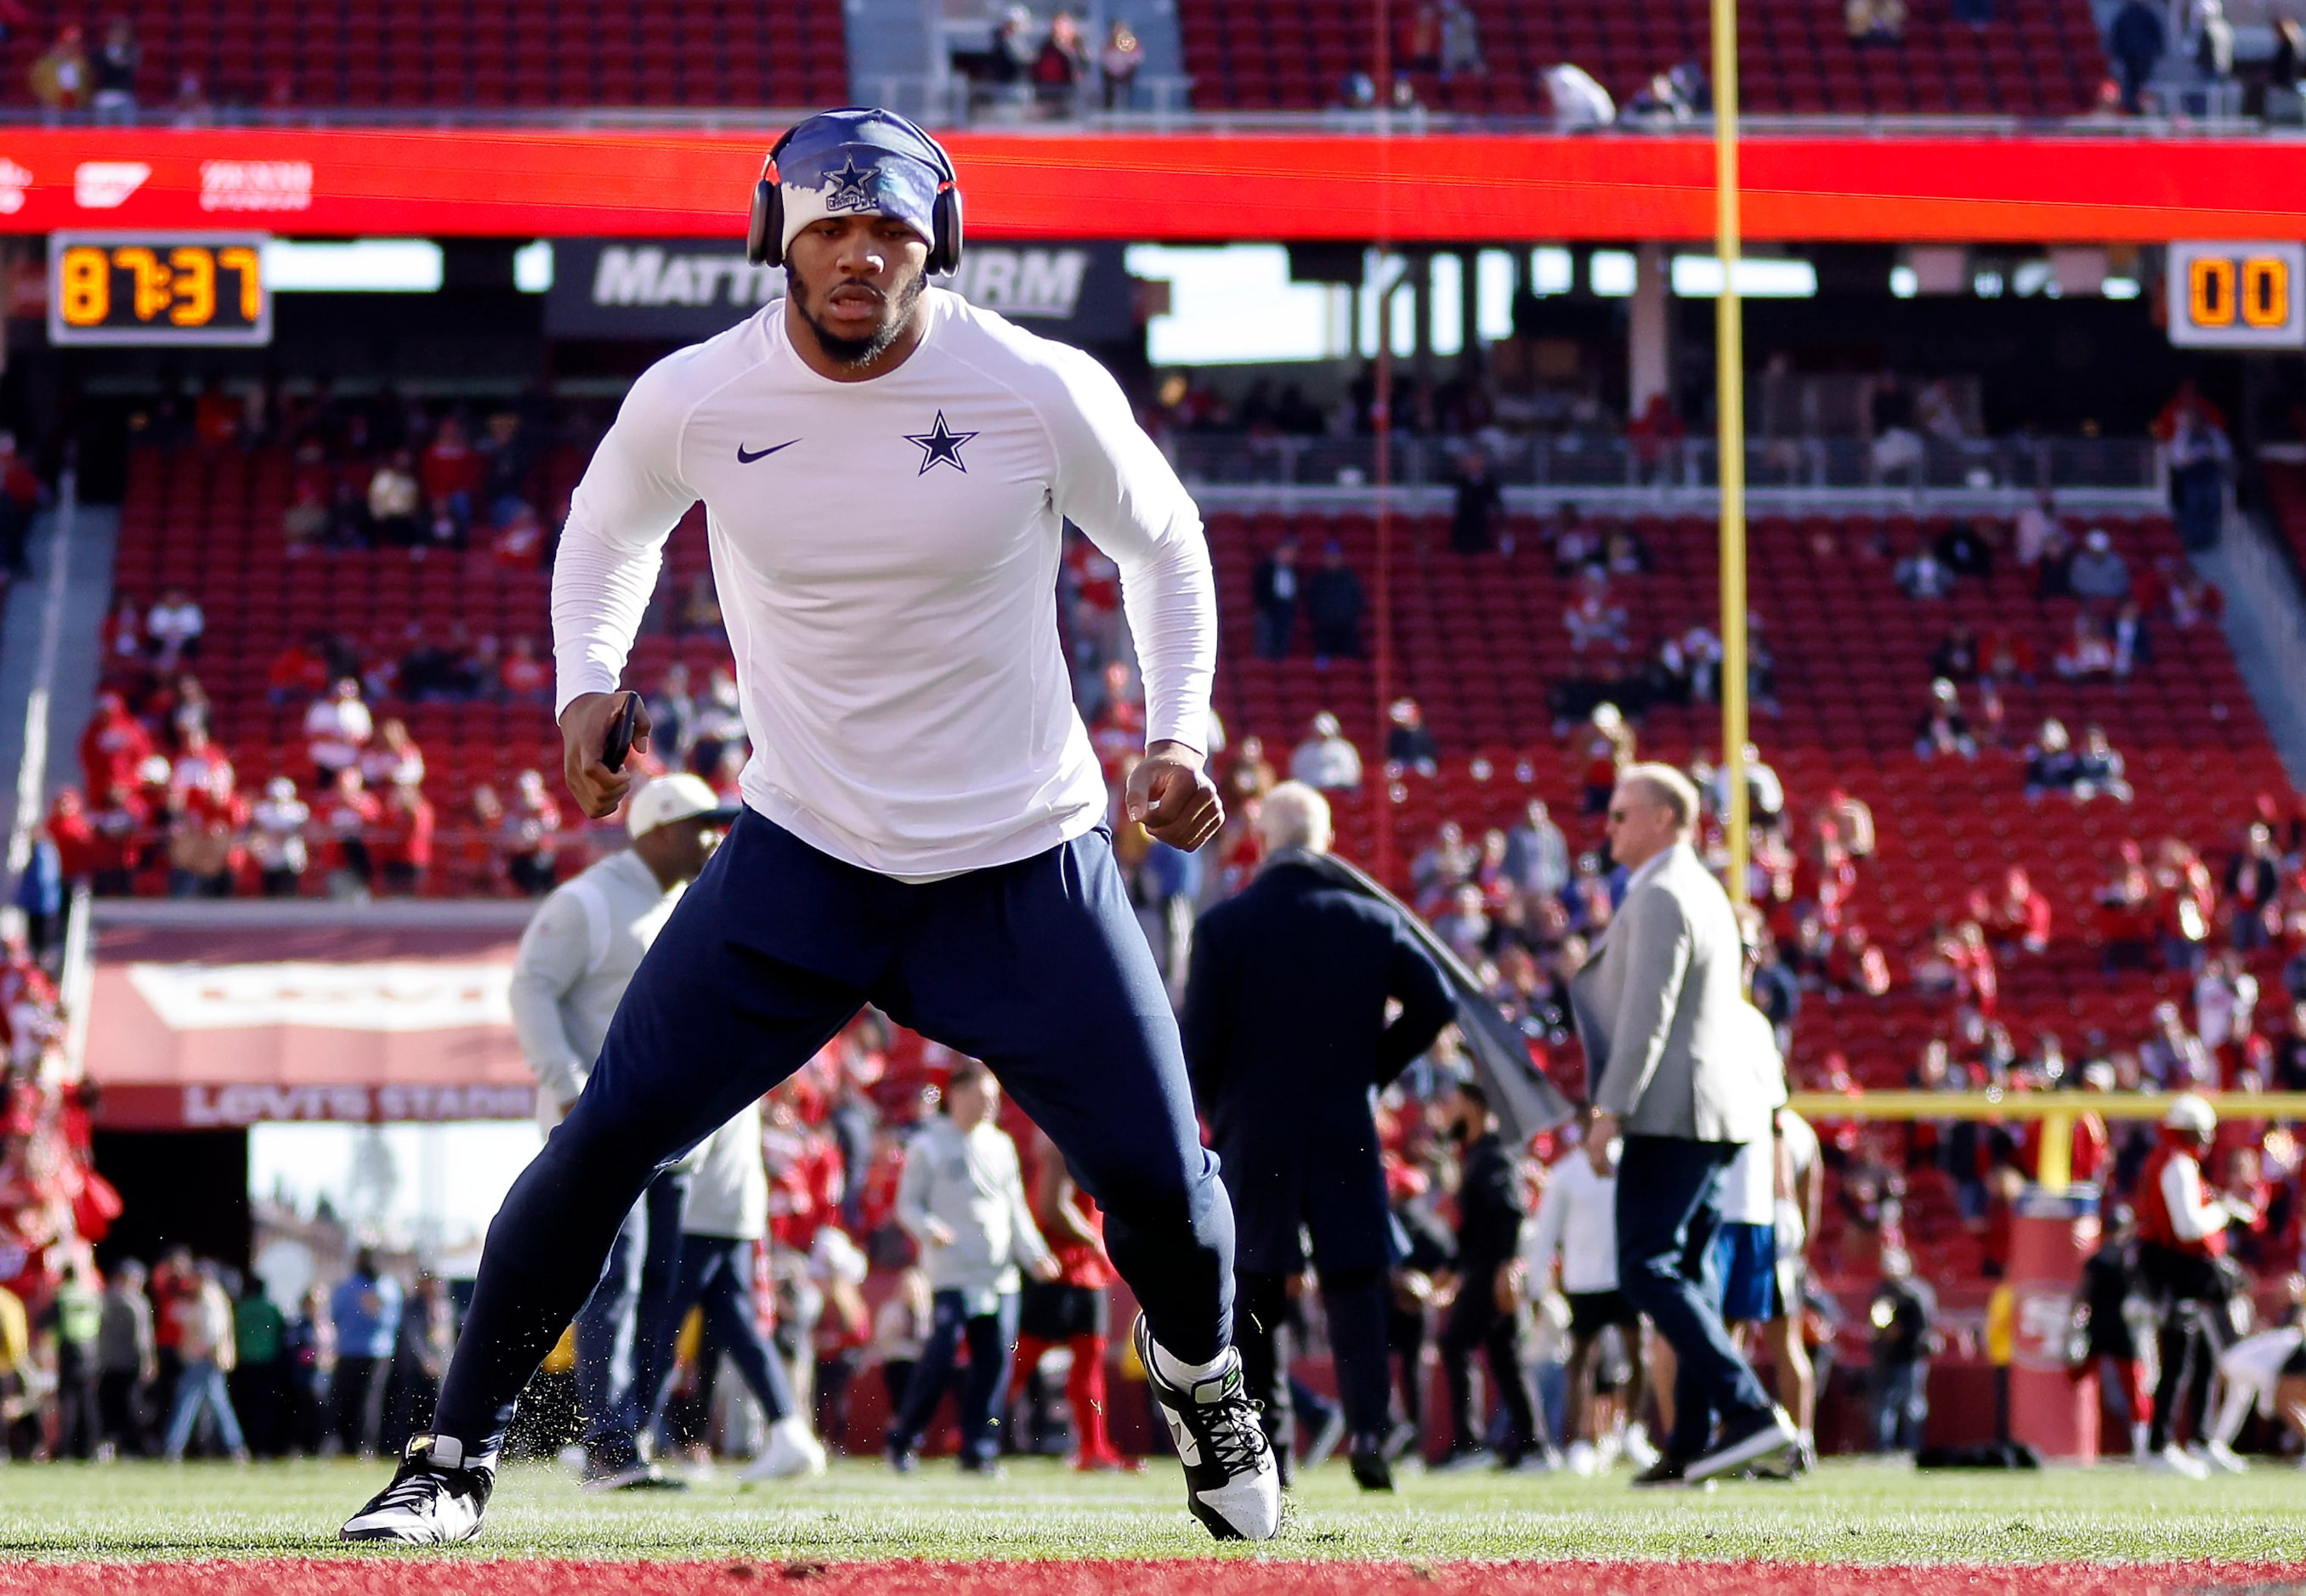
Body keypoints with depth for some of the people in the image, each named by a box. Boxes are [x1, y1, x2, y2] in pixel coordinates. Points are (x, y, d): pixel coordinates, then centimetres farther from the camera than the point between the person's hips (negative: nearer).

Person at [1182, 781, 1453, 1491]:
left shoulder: (1223, 926, -5)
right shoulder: (1369, 920, 0)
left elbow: (1199, 1041, -7)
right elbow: (1434, 1001, -4)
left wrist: (1216, 1111, 11)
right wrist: (1376, 1066, 9)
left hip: (1253, 1137, -1)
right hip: (1347, 1133, 1)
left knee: (1256, 1295, 8)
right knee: (1355, 1282, 3)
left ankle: (1265, 1448, 6)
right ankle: (1368, 1427, -13)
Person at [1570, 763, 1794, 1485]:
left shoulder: (1661, 898, -13)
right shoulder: (1704, 892, 20)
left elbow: (1647, 1014, -20)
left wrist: (1611, 1110, -21)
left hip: (1673, 1109, -10)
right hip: (1714, 1116, 10)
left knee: (1647, 1270, -12)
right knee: (1684, 1274, 11)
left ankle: (1751, 1410, -21)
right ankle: (1689, 1447, 8)